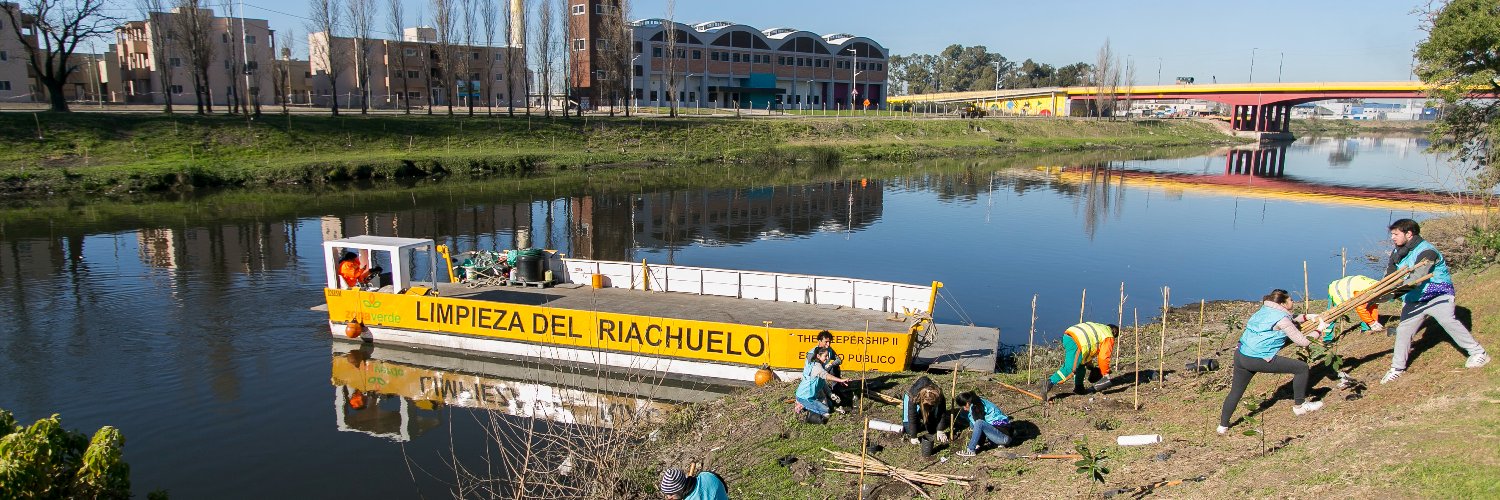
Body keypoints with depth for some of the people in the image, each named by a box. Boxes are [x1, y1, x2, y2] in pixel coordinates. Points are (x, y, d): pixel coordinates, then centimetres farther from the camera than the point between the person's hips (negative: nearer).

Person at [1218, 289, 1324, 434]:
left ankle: (1223, 425, 27)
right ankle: (1299, 405, 16)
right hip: (1259, 359, -9)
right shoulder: (1281, 318, -9)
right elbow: (1302, 341, -2)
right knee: (1302, 368, 3)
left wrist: (1306, 316, 25)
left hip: (1240, 356, 9)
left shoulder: (1265, 310, 15)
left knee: (1235, 392, 20)